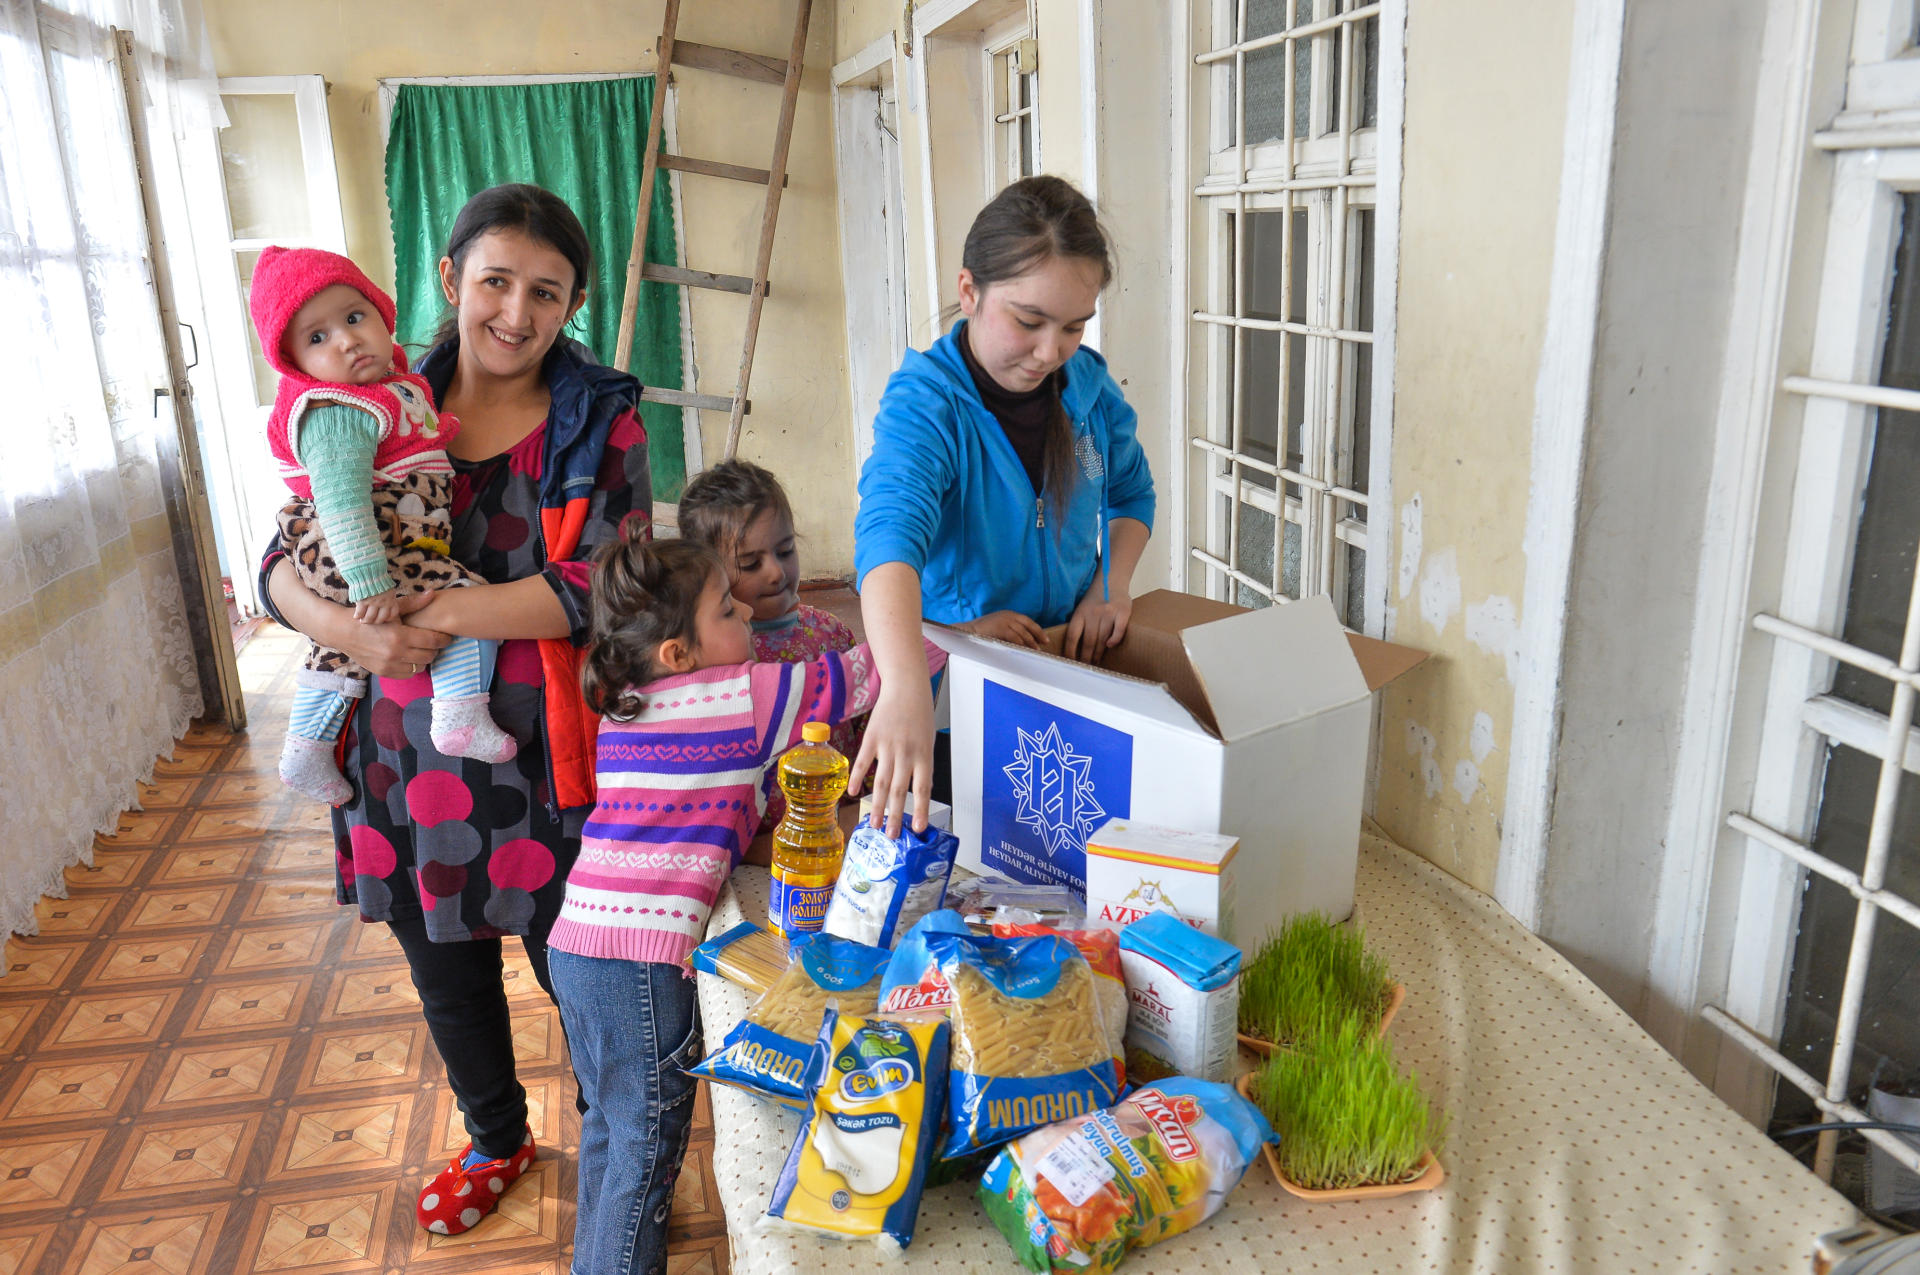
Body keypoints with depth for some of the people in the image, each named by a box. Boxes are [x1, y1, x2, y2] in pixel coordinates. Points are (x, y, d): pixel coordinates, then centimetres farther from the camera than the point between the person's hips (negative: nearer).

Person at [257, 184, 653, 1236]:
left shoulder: (600, 421, -7)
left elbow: (596, 589, -18)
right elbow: (285, 566, -1)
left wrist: (434, 617, -21)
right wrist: (352, 630, -22)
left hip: (544, 762, -3)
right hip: (410, 754, 4)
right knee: (448, 979, 22)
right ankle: (496, 1141, 51)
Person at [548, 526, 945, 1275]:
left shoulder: (622, 706, 11)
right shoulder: (749, 695, -10)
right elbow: (864, 673, -6)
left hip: (575, 939, 8)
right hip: (643, 959, -8)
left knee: (608, 1130, 25)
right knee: (647, 1149, 7)